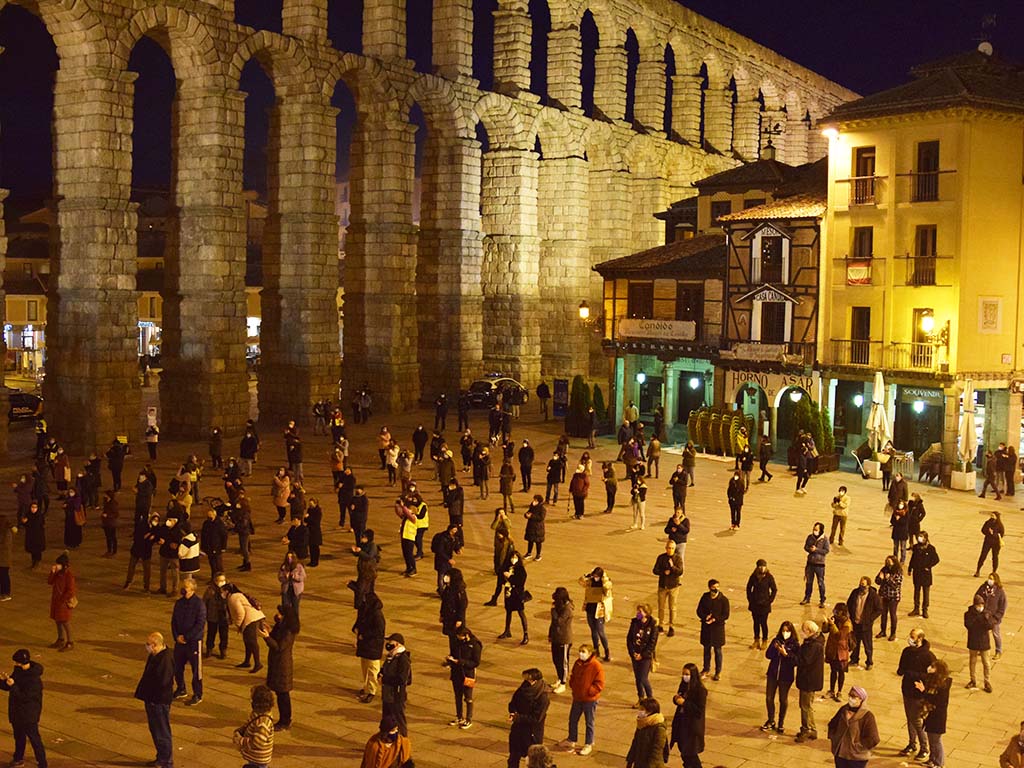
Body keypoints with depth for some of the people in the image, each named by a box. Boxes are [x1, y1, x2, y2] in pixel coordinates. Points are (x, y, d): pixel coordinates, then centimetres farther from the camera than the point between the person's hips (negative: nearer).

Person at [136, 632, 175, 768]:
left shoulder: (165, 660, -25)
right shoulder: (154, 657, 7)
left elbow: (162, 683, -27)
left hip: (159, 702, -10)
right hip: (151, 700, 10)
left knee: (162, 733, 0)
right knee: (155, 730, 21)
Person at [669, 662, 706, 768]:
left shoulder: (700, 690, -18)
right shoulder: (684, 686, 4)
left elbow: (700, 710, -21)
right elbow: (679, 700, 16)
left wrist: (684, 703, -22)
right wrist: (676, 699, -8)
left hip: (693, 725, -7)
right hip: (682, 722, 7)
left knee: (690, 754, -1)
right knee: (683, 751, 15)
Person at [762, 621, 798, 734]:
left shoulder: (795, 645, -9)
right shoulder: (776, 641, 1)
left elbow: (796, 661, -15)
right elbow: (768, 655, -2)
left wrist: (786, 654, -26)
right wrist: (775, 648, -19)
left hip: (786, 677, -3)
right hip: (772, 674, 3)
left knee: (783, 700, 11)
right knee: (769, 698, 9)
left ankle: (781, 723, 27)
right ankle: (771, 721, 29)